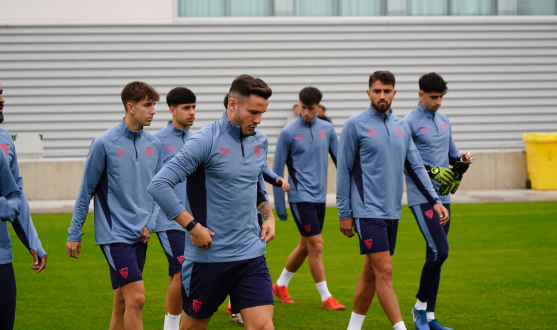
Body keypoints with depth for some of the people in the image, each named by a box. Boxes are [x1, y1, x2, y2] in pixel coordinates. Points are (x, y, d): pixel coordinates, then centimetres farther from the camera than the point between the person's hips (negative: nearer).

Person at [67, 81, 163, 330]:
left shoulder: (154, 145, 8)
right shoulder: (104, 144, -8)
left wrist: (150, 223, 2)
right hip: (114, 233, -6)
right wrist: (74, 234, 1)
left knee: (122, 302, 12)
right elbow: (86, 191, -2)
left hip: (140, 235, 6)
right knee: (136, 298, -13)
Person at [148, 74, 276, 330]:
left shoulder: (260, 141, 7)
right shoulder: (206, 141, -14)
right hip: (208, 255, -5)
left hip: (251, 255, 5)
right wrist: (194, 227, -19)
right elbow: (159, 186, -20)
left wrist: (268, 215, 11)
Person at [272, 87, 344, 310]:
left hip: (319, 197, 5)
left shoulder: (327, 130, 5)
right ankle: (325, 297, 3)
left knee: (305, 246, 14)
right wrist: (279, 206, -5)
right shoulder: (288, 133, -7)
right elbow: (277, 171, -4)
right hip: (300, 197, -5)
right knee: (316, 245, -7)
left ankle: (280, 285, 32)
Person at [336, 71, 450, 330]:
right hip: (368, 211, -6)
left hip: (392, 212, 6)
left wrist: (434, 200, 4)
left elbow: (415, 166, 14)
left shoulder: (401, 127, 12)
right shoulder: (356, 125, -5)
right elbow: (343, 171, -4)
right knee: (384, 272, -10)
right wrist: (345, 213, -6)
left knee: (371, 272, 12)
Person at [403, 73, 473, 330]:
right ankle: (420, 306, 0)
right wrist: (433, 171, -20)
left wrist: (462, 160, 1)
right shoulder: (410, 123, -8)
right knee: (439, 251, -16)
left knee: (436, 255, 8)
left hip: (443, 197, 8)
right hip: (421, 198, -8)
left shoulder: (444, 121, 15)